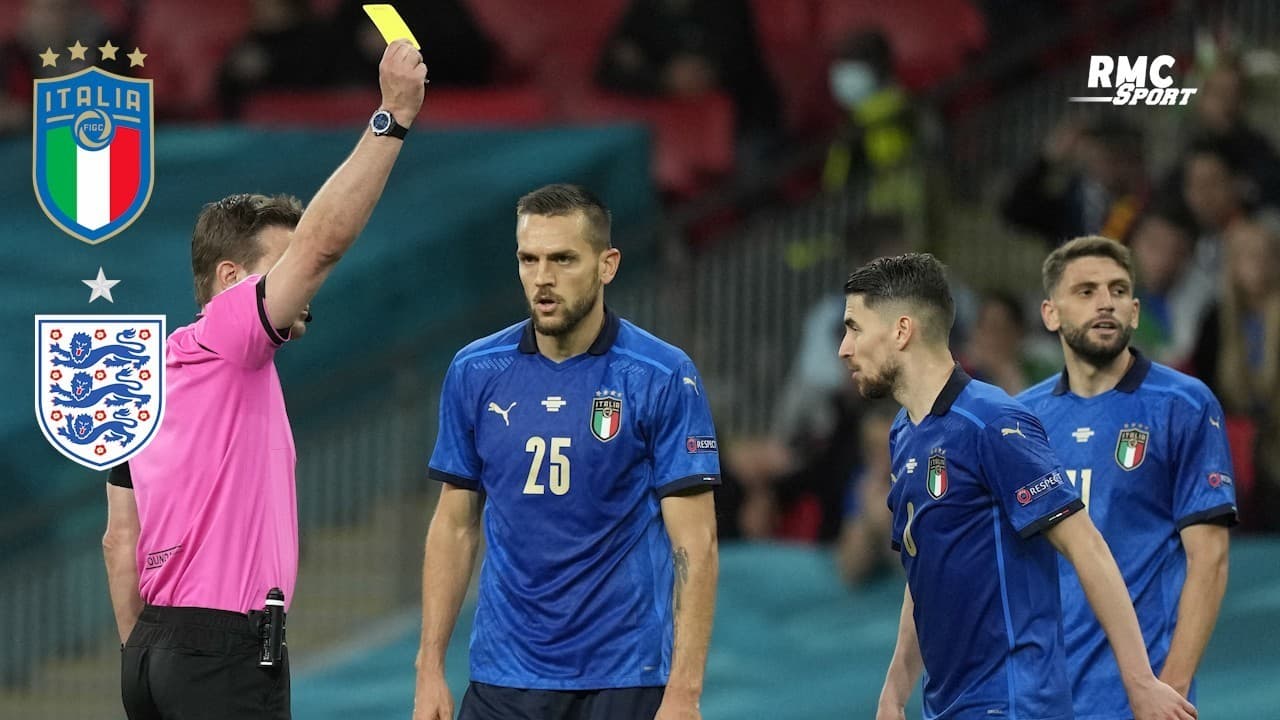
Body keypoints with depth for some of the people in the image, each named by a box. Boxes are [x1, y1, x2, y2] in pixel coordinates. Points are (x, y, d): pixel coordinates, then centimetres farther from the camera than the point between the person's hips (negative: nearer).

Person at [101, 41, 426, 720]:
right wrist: (394, 114, -18)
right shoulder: (227, 341, -8)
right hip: (225, 649, -9)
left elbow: (120, 540, 17)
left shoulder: (148, 375, 17)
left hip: (155, 646, 9)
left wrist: (139, 658, 19)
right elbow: (323, 238, -20)